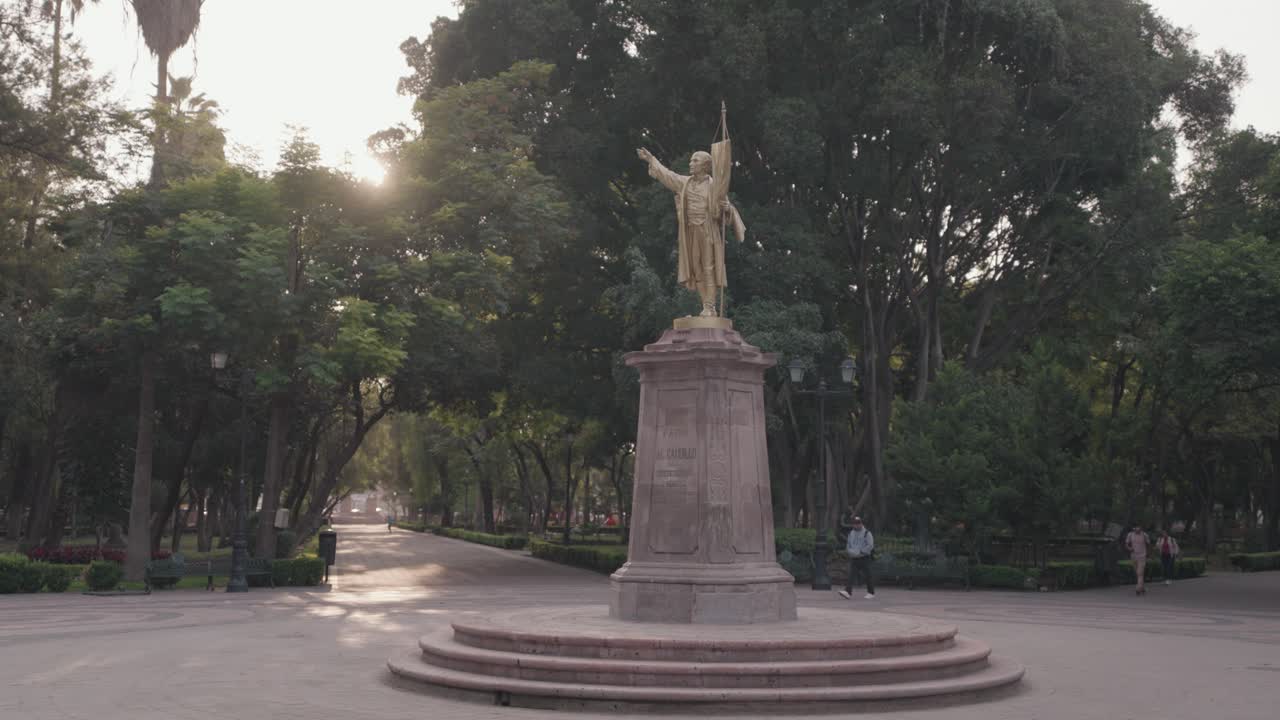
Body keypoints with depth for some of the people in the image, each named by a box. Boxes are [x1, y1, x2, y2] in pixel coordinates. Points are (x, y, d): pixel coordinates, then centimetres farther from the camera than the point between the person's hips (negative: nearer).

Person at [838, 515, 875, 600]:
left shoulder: (866, 533, -5)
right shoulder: (851, 533, 12)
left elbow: (870, 545, -12)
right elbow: (848, 545, 17)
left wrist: (860, 552, -14)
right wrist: (852, 552, -2)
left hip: (864, 558, -5)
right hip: (853, 558, 5)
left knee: (868, 576, 3)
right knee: (851, 575, -7)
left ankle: (871, 593, 15)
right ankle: (848, 592, -16)